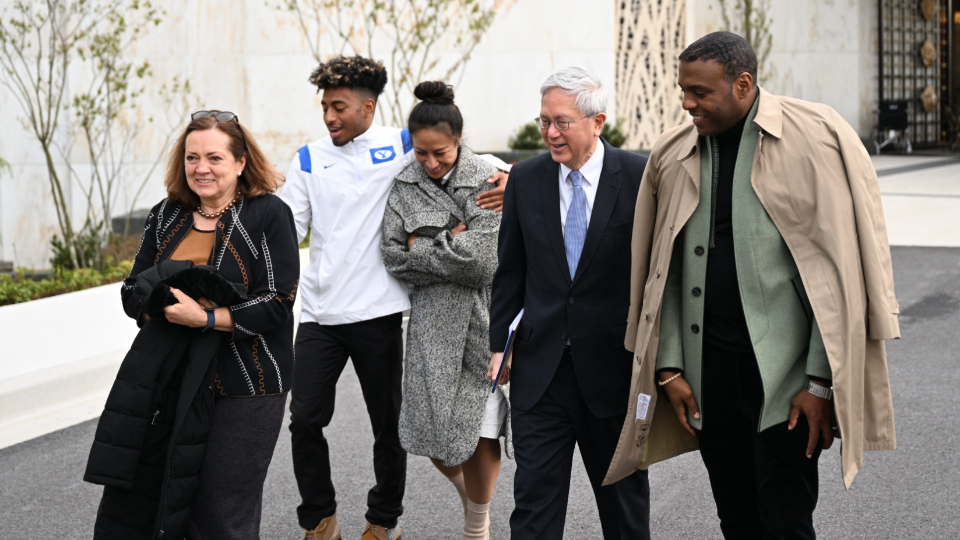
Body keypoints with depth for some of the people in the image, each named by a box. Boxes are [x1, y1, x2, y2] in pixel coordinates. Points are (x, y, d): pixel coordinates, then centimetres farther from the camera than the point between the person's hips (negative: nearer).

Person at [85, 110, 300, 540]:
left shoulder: (268, 215, -5)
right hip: (167, 377, 5)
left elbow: (276, 306, -11)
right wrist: (164, 305, -10)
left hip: (242, 386, -5)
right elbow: (133, 291, 12)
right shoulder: (166, 217, 12)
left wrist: (206, 318, -19)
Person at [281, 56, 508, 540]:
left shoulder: (402, 147, 0)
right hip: (319, 313, 2)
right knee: (305, 418, 1)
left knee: (387, 423, 9)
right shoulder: (310, 159, 9)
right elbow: (289, 226, 8)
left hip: (377, 313, -2)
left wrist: (504, 179, -16)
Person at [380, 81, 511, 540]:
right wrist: (453, 242, -9)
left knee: (481, 432, -1)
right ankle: (468, 494, 35)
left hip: (483, 321, -2)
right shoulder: (405, 187, 5)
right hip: (433, 324, 3)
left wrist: (425, 245, -6)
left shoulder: (489, 182, -6)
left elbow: (485, 260, -15)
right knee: (432, 433, 1)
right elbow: (395, 257, -2)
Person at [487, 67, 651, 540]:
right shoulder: (525, 178, 3)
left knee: (624, 498, 13)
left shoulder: (640, 177, -7)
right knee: (534, 498, -2)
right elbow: (510, 271, 10)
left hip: (615, 367, -2)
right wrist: (499, 344, 7)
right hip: (540, 367, 2)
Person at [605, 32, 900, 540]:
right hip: (708, 373, 4)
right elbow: (663, 271, 12)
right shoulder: (674, 155, 7)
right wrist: (669, 368, 5)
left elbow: (839, 269, -8)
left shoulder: (814, 141, -6)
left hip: (784, 375, -4)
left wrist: (822, 381, -12)